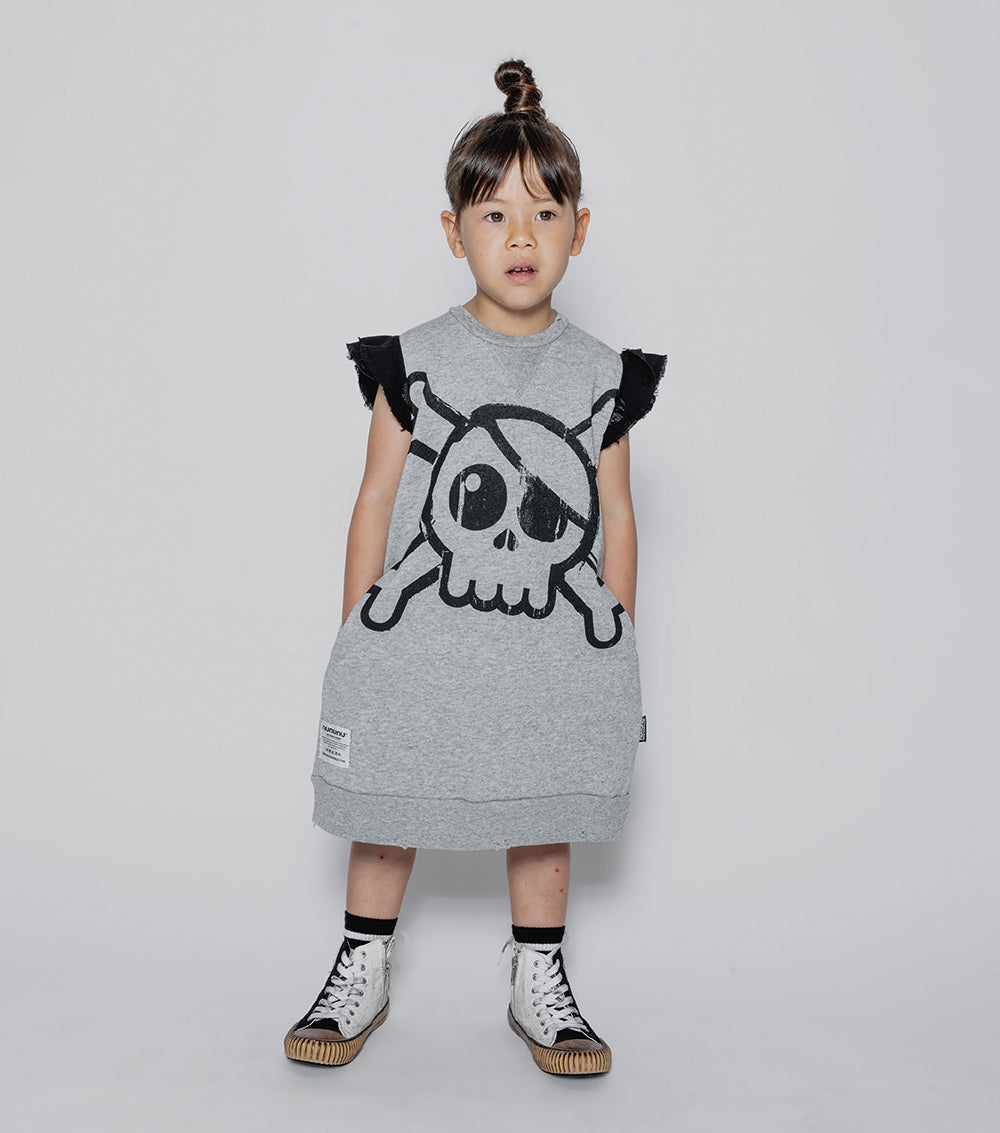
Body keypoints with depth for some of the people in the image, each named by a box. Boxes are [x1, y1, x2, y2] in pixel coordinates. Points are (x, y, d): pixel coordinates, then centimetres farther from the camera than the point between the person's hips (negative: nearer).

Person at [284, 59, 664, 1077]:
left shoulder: (602, 375, 1)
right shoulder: (414, 364, -3)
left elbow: (615, 516, 6)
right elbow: (377, 500, 0)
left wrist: (618, 651, 7)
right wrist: (357, 640, 1)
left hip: (554, 644, 1)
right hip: (420, 637, -1)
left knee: (543, 814, 13)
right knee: (388, 808, 11)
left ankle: (539, 985, 32)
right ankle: (360, 975, 31)